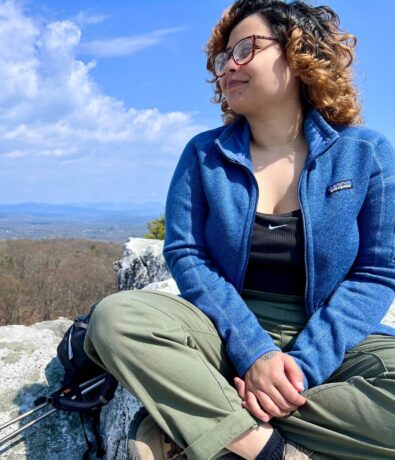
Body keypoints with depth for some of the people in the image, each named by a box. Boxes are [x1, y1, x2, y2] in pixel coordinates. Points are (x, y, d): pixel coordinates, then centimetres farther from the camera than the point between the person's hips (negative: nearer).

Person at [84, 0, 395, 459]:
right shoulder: (204, 154, 3)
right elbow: (185, 255, -5)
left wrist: (304, 362, -18)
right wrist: (254, 352, -18)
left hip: (331, 341, 0)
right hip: (224, 332, 1)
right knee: (114, 317, -24)